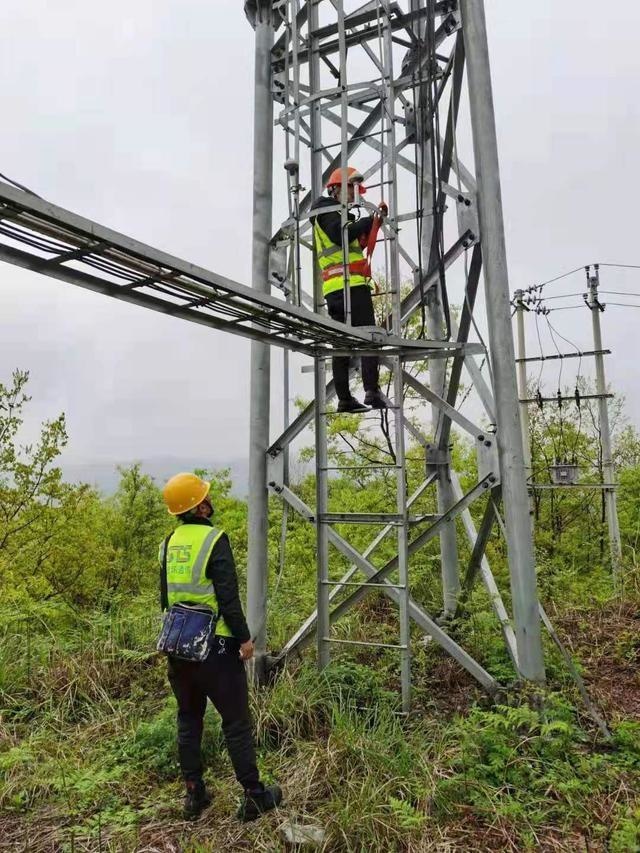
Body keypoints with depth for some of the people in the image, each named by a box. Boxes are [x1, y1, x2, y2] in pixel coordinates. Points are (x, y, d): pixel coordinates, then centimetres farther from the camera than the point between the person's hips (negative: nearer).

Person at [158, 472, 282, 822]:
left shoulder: (170, 542, 5)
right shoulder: (214, 539, -16)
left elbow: (164, 597, 13)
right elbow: (228, 596, -19)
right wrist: (244, 637, -10)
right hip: (215, 646, -6)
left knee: (189, 720, 20)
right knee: (236, 723, 7)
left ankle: (194, 794, 30)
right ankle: (254, 796, 18)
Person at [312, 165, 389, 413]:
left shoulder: (334, 214, 33)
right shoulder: (328, 210, 4)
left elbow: (358, 242, 25)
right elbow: (341, 235, -16)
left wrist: (374, 220, 13)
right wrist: (371, 219, -9)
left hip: (334, 289, 10)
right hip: (350, 284, -9)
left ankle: (344, 397, 2)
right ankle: (372, 390, -22)